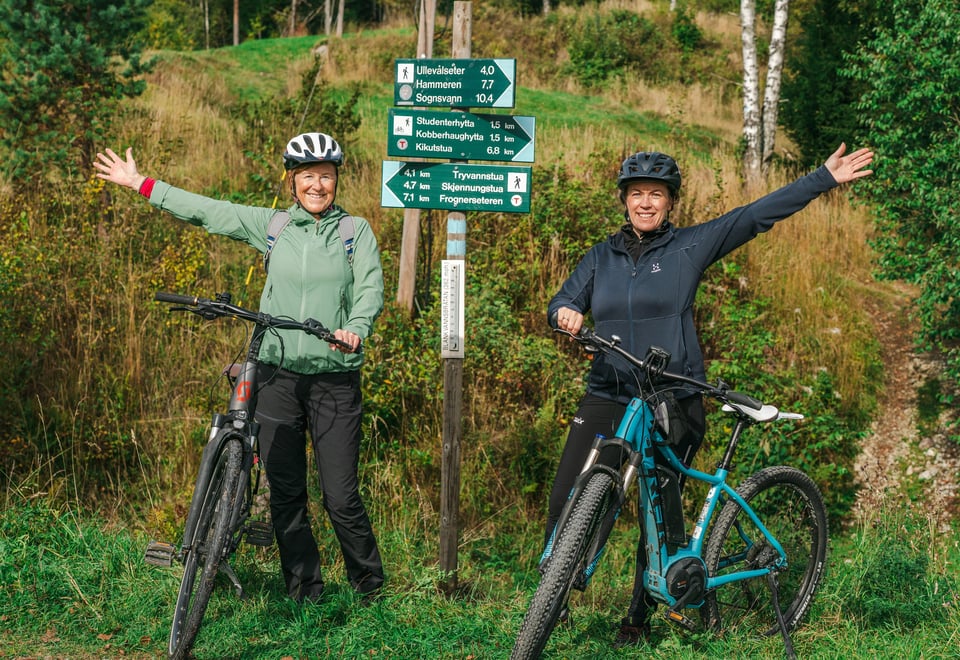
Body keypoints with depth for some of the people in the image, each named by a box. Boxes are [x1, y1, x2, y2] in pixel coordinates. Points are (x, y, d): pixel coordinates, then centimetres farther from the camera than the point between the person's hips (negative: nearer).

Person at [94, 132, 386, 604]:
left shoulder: (356, 231, 4)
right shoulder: (272, 225, 9)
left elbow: (371, 287, -7)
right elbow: (209, 211, 12)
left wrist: (355, 328, -27)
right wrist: (140, 184, 15)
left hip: (335, 381, -3)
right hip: (278, 375, 3)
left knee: (341, 497, -5)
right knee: (285, 494, 6)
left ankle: (370, 588, 15)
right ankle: (303, 594, 18)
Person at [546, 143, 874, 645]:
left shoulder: (689, 247, 2)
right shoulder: (602, 256, 11)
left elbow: (758, 214, 0)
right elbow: (563, 303, 9)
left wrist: (826, 177, -2)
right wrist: (564, 313, -16)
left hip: (672, 402, -2)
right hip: (608, 397, 2)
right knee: (567, 500, -9)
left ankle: (640, 616, 19)